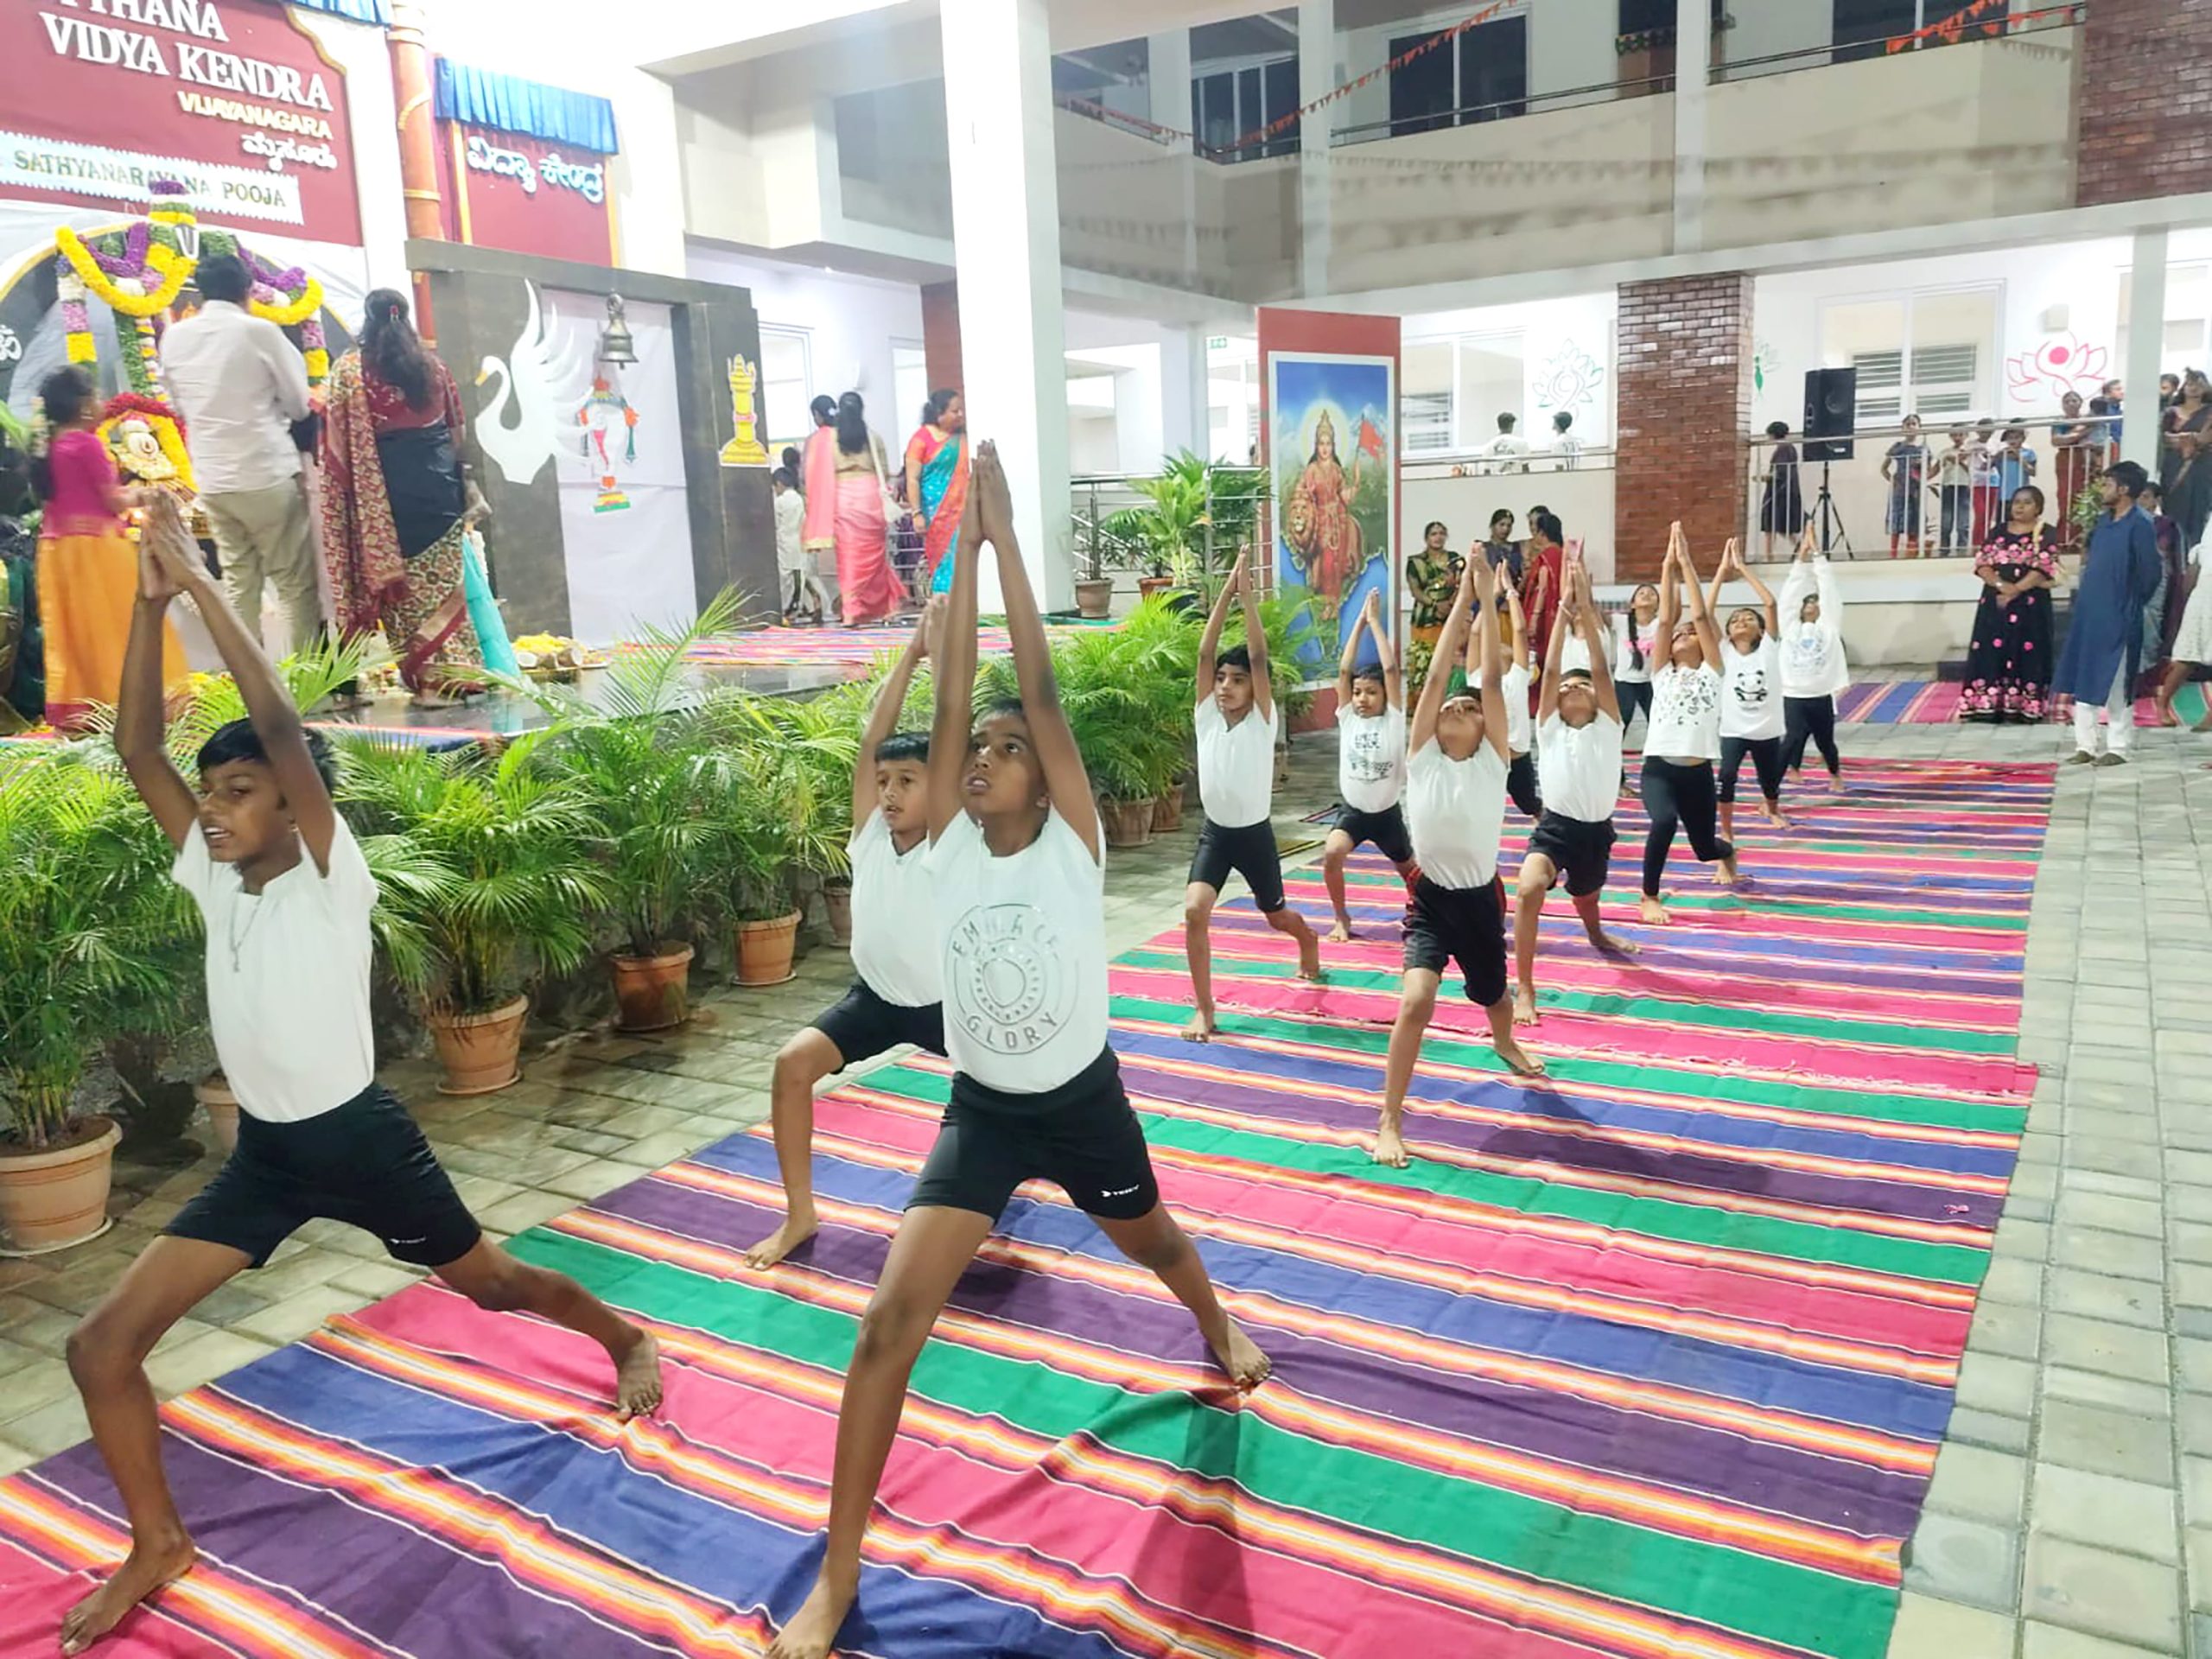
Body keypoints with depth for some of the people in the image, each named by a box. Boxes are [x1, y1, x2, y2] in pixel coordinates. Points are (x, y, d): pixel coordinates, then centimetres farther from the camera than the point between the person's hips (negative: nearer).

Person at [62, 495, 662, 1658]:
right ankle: (159, 1543, 19)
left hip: (360, 1140, -5)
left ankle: (628, 1343, 44)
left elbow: (281, 725, -31)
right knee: (101, 1345, -2)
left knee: (495, 1283, 15)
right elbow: (136, 747, -4)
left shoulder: (330, 876, -17)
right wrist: (150, 600, -12)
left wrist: (202, 582, -28)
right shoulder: (212, 878, 0)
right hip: (261, 1154, 6)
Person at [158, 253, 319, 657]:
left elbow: (180, 405, 17)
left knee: (239, 584, 10)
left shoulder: (174, 337, 6)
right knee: (296, 582, 2)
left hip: (211, 479, 5)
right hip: (267, 473, -5)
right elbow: (299, 404, -1)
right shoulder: (259, 331, -9)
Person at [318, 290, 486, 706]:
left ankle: (424, 677, 1)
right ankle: (453, 673, 9)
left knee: (400, 585, 3)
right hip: (437, 482, 3)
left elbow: (341, 443, -6)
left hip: (387, 489, -3)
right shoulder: (432, 364, 6)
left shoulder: (349, 369, -4)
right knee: (443, 580, 8)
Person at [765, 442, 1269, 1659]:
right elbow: (950, 701, -17)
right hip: (979, 1110, 1)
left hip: (1083, 1101, -1)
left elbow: (1043, 692, -22)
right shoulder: (949, 848, -9)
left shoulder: (1072, 847, -14)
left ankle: (1219, 1327, 66)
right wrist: (966, 544, -19)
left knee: (1152, 1242, 27)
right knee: (891, 1315, -13)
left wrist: (1008, 541, -24)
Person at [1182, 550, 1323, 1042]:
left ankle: (1308, 939, 57)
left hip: (1255, 834, -2)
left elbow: (1258, 658, -21)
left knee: (1278, 917, 19)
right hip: (1214, 832, 2)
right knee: (1194, 911, -21)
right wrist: (1226, 592, -17)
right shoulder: (1206, 715, -3)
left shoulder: (1261, 720, -10)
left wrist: (1249, 597, -26)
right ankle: (1203, 1009, -8)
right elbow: (1205, 653, -11)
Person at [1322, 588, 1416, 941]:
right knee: (1331, 853, -27)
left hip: (1386, 812, 0)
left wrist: (1375, 621, -11)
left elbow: (1391, 669, -15)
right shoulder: (1347, 717, -2)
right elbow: (1343, 670, -10)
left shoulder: (1393, 718, -7)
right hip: (1352, 810, 0)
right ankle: (1342, 918, -6)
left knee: (1409, 869, 18)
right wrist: (1359, 622, -9)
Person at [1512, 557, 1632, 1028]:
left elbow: (1601, 669, -9)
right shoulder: (1549, 727, 1)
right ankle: (1524, 989, -22)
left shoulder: (1608, 725, 1)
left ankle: (1597, 936, 66)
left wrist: (1587, 610, -15)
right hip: (1555, 826, -2)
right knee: (1529, 890, -31)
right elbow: (1550, 669, -8)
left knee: (1587, 903, 26)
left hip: (1596, 830, 2)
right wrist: (1564, 609, -12)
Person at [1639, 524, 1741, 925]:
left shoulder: (1711, 671, 3)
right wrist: (1668, 566, -4)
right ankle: (1649, 897, -14)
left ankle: (1728, 853, 57)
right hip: (1658, 768, -1)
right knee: (1664, 821, -32)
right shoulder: (1661, 672, 6)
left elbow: (1701, 616, -5)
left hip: (1697, 772, 1)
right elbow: (1665, 619, -3)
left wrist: (1688, 564, -5)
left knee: (1705, 846, 17)